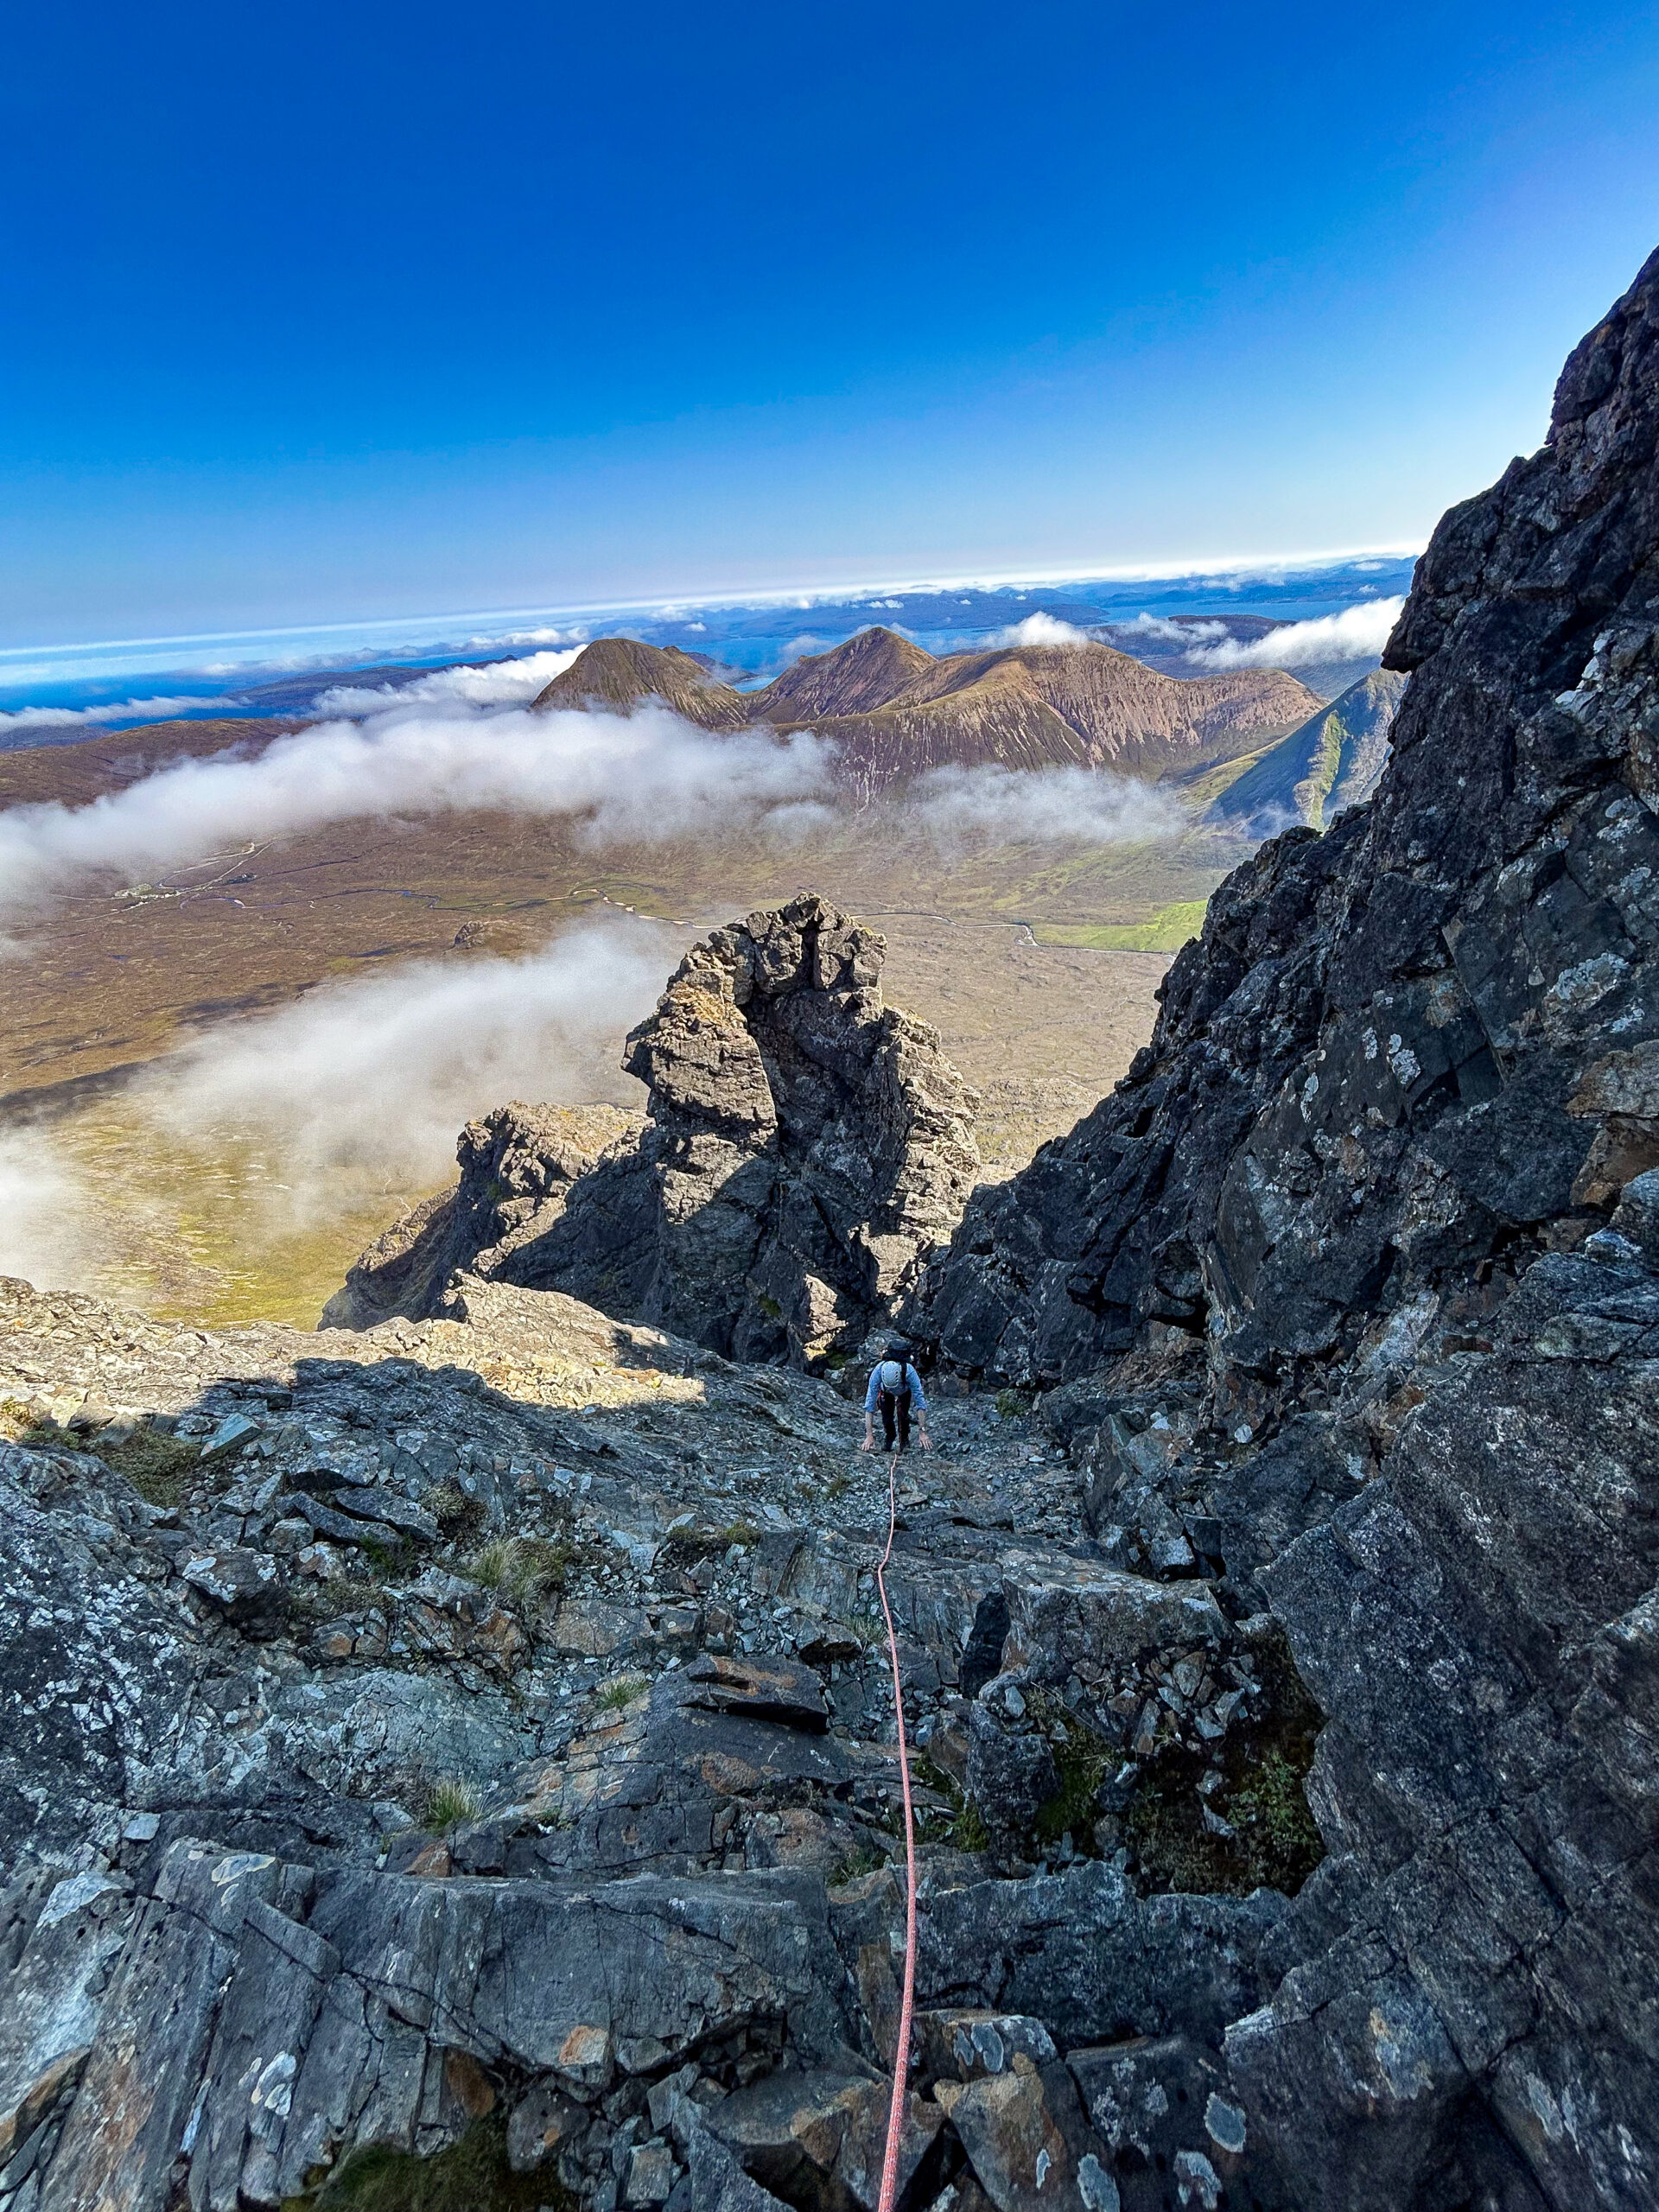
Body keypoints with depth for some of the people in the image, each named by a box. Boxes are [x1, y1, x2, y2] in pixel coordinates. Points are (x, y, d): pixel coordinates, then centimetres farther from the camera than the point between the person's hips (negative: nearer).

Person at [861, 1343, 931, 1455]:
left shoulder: (910, 1371, -44)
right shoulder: (877, 1371, -42)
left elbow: (920, 1403, -39)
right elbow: (869, 1404, -39)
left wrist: (923, 1433, -43)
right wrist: (869, 1435, -42)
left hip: (906, 1390, -1)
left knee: (902, 1411, -20)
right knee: (887, 1413, -15)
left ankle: (904, 1440, 6)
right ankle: (889, 1438, 14)